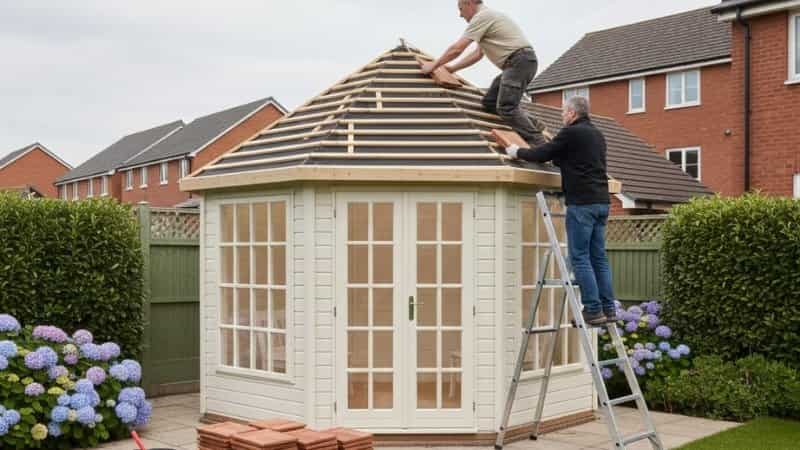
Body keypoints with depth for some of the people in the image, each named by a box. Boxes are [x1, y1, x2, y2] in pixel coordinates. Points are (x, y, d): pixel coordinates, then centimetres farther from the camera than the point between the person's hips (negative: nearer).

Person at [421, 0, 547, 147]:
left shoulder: (482, 16, -7)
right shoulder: (487, 17, 25)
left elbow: (457, 49, -9)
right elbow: (478, 53, 31)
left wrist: (434, 65, 3)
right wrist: (452, 68, 29)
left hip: (520, 61, -10)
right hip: (518, 63, 10)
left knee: (506, 107, -17)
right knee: (489, 102, 9)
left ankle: (539, 145, -17)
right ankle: (532, 124, 8)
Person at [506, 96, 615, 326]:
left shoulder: (571, 133, -8)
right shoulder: (597, 134, 19)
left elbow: (542, 154, -6)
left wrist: (517, 152, 10)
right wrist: (553, 156, 34)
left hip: (582, 203, -8)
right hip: (601, 201, 8)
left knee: (580, 257, -5)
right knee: (598, 256, 10)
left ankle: (593, 310, -6)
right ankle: (608, 308, 10)